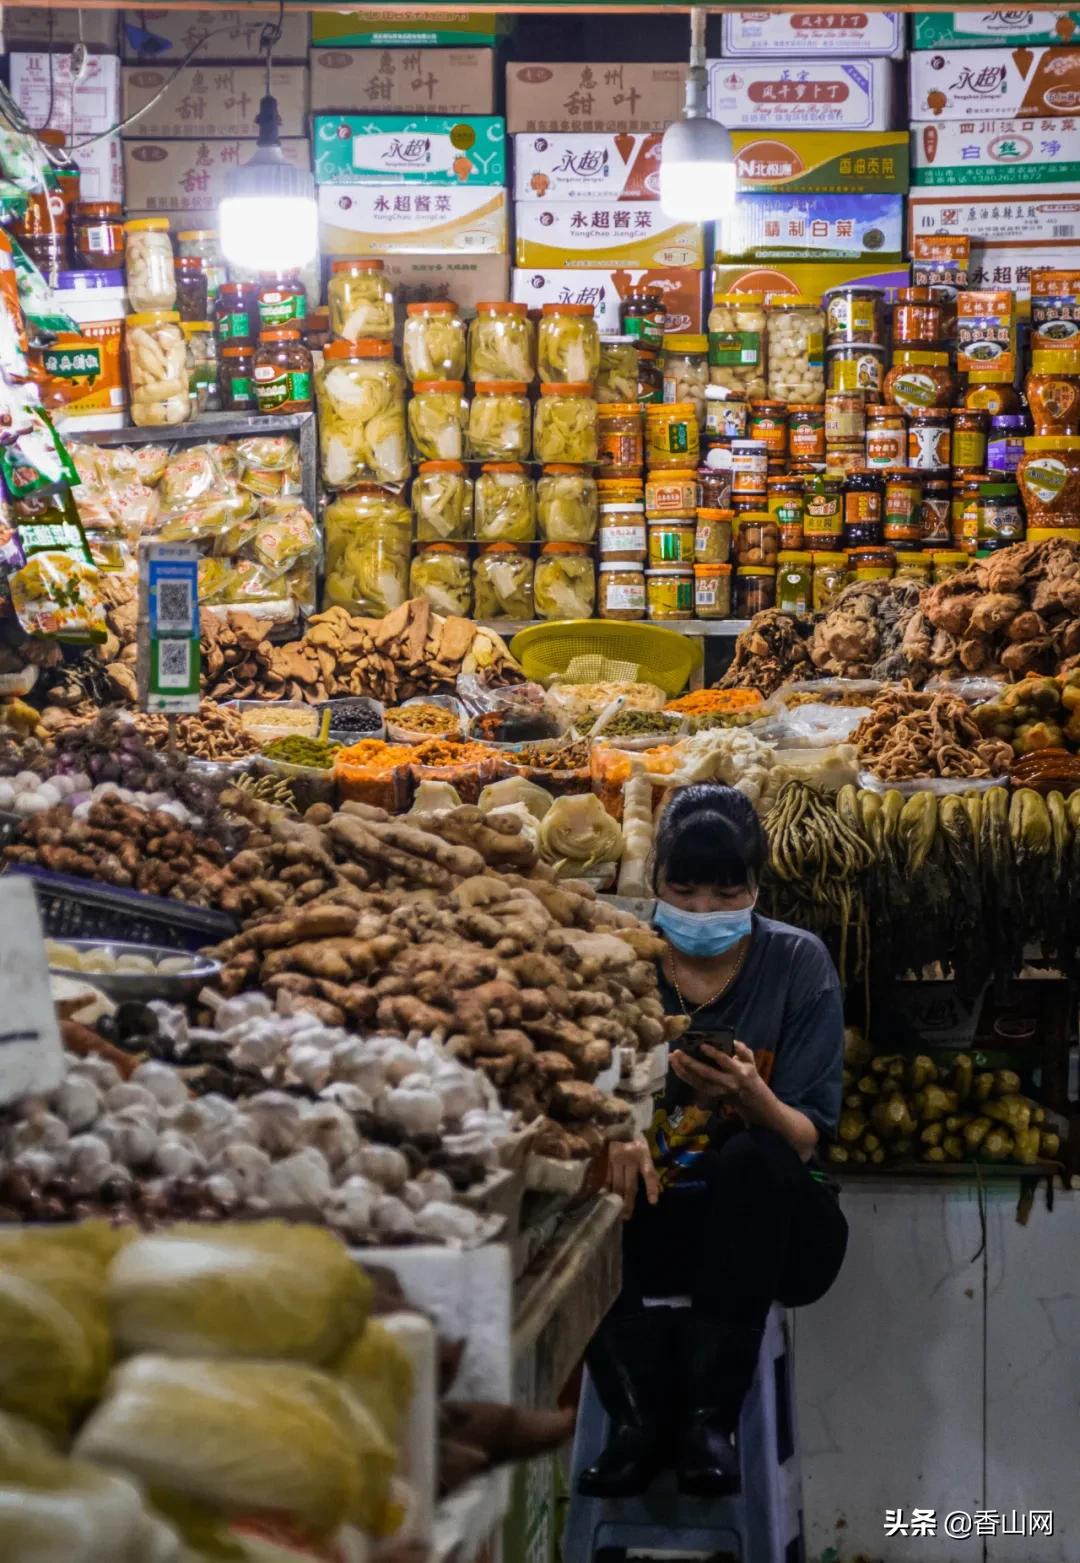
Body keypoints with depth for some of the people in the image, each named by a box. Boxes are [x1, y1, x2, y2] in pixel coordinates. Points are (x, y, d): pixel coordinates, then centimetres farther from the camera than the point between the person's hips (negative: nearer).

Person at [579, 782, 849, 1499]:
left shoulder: (798, 963, -5)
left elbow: (806, 1139, -11)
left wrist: (752, 1096, -34)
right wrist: (608, 1133, -29)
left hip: (767, 1228, -1)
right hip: (652, 1222, 1)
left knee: (755, 1160, -34)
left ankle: (709, 1414, -30)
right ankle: (643, 1412, -30)